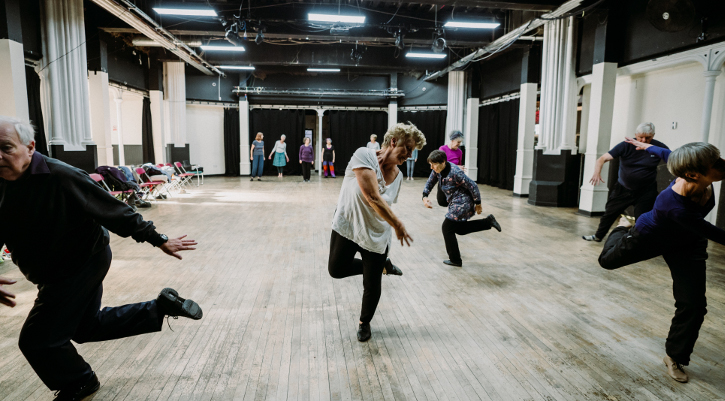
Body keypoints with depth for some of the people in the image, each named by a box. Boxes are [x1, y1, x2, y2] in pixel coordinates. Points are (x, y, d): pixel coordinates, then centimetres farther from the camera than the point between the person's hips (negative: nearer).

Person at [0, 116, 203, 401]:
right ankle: (161, 308, 28)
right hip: (56, 272, 8)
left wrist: (159, 240, -21)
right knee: (87, 326, 21)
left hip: (84, 263, -8)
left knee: (37, 340, 0)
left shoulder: (60, 177, -28)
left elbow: (114, 211, -25)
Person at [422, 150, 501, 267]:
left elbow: (473, 186, -22)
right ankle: (488, 221, 23)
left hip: (462, 203, -9)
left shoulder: (455, 172, -29)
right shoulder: (437, 170, -5)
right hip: (455, 203, 9)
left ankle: (455, 260, 11)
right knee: (459, 229, 19)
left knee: (447, 228, -3)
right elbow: (430, 182, 10)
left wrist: (478, 204, -13)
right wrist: (425, 196, -7)